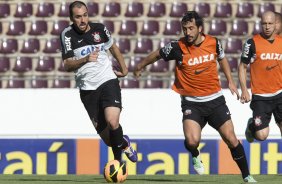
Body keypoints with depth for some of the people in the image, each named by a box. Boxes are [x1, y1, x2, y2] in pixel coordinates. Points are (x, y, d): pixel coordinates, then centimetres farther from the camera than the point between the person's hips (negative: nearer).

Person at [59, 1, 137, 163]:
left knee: (112, 122, -24)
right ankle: (123, 142, 37)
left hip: (108, 81, 0)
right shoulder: (68, 35, -5)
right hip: (87, 88, 0)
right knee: (105, 136, 3)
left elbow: (113, 47, 20)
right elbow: (67, 65, -10)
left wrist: (124, 68, 26)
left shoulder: (99, 29, 0)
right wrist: (85, 60, -25)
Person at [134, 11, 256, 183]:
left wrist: (230, 81, 16)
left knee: (231, 139, 0)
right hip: (191, 102, -2)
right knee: (192, 141, -23)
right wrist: (139, 67, 20)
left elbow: (222, 58, 19)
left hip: (215, 99, 2)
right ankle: (196, 156, 15)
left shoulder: (213, 42, -4)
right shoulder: (177, 47, -13)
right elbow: (157, 54, 6)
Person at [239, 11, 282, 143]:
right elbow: (242, 66, 0)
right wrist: (244, 91, -7)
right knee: (261, 136, -5)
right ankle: (251, 125, 30)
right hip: (260, 97, -3)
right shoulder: (252, 43, -7)